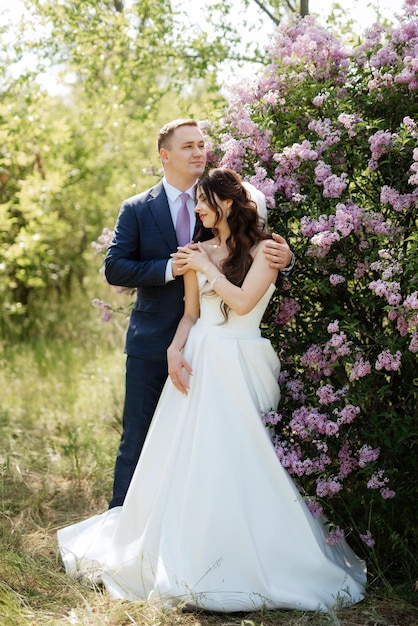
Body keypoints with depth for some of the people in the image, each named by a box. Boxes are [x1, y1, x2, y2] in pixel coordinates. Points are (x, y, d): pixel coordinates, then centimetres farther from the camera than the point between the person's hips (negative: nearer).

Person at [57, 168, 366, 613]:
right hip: (198, 361, 5)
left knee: (238, 458, -7)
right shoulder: (198, 252, 13)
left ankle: (246, 559, 4)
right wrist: (175, 350, -4)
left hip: (241, 365, -4)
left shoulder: (261, 250, -2)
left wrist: (207, 268, -6)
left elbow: (243, 301, -14)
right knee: (187, 455, 2)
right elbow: (190, 313, 13)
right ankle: (185, 554, 14)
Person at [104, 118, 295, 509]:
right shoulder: (137, 209, 1)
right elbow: (114, 268, -7)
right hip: (152, 344, -2)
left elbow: (254, 253, 1)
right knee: (137, 440, 4)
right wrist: (170, 268, -19)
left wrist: (283, 256, -22)